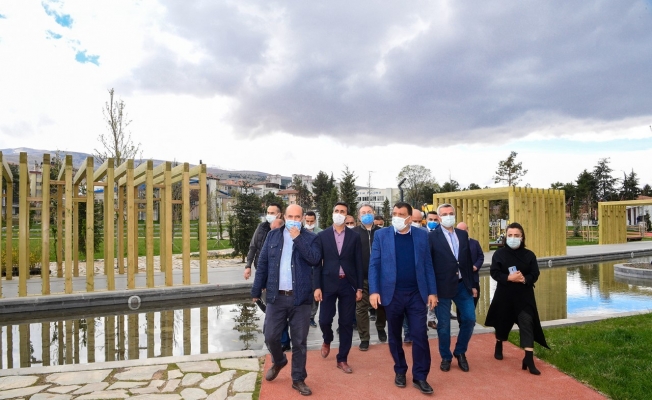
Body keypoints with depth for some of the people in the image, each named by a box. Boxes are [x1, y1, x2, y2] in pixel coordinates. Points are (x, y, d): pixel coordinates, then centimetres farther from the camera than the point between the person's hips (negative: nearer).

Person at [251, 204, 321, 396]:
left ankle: (298, 379, 25)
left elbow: (314, 259, -16)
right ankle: (278, 362, 39)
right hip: (276, 296, 2)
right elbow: (262, 264, 6)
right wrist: (257, 290, 4)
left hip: (300, 298, -2)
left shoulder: (310, 237, 1)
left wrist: (297, 238, -15)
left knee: (299, 342, 7)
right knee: (271, 337, 8)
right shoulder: (273, 235, 6)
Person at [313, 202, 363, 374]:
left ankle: (342, 359, 22)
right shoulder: (322, 235, 1)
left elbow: (358, 263, 3)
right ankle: (327, 340, 35)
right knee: (324, 320, 0)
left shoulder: (354, 236, 3)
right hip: (328, 283, 0)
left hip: (348, 284, 1)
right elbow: (317, 262, -1)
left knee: (346, 323, 6)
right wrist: (317, 286, -7)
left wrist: (359, 287, 0)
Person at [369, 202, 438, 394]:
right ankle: (400, 371, 32)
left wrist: (432, 291, 0)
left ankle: (420, 377, 18)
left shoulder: (422, 235, 3)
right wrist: (374, 291, -12)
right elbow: (374, 264, -4)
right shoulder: (381, 235, -2)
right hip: (392, 293, 0)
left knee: (420, 335, 2)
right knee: (395, 336, 13)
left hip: (417, 294, 1)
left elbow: (427, 264, 4)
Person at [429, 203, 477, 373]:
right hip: (443, 286, -4)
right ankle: (446, 357, 27)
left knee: (470, 319, 7)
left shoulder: (463, 234, 9)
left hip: (463, 285, 5)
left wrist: (472, 284, 11)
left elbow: (468, 260, 11)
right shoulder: (432, 236, -7)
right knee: (443, 325, 6)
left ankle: (460, 352, 30)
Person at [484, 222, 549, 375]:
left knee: (527, 323, -9)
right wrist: (508, 278, -25)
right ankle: (499, 346, 42)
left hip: (524, 295, 0)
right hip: (504, 294, 0)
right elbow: (494, 272, -9)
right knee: (503, 322, 15)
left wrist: (524, 279, -24)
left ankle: (529, 359, -7)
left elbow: (535, 274, -3)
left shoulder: (529, 255, 0)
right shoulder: (499, 253, -4)